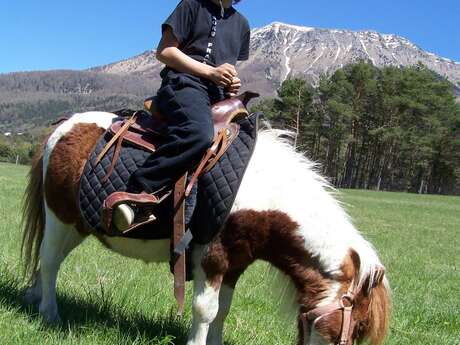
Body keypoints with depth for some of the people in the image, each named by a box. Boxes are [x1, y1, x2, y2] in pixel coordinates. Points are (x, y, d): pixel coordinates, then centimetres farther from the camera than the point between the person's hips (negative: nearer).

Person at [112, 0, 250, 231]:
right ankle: (137, 192, -37)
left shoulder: (241, 23, 27)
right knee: (200, 133, -38)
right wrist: (211, 72, -8)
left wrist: (233, 83, 10)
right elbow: (164, 51, 1)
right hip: (185, 84, -7)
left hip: (219, 97, 7)